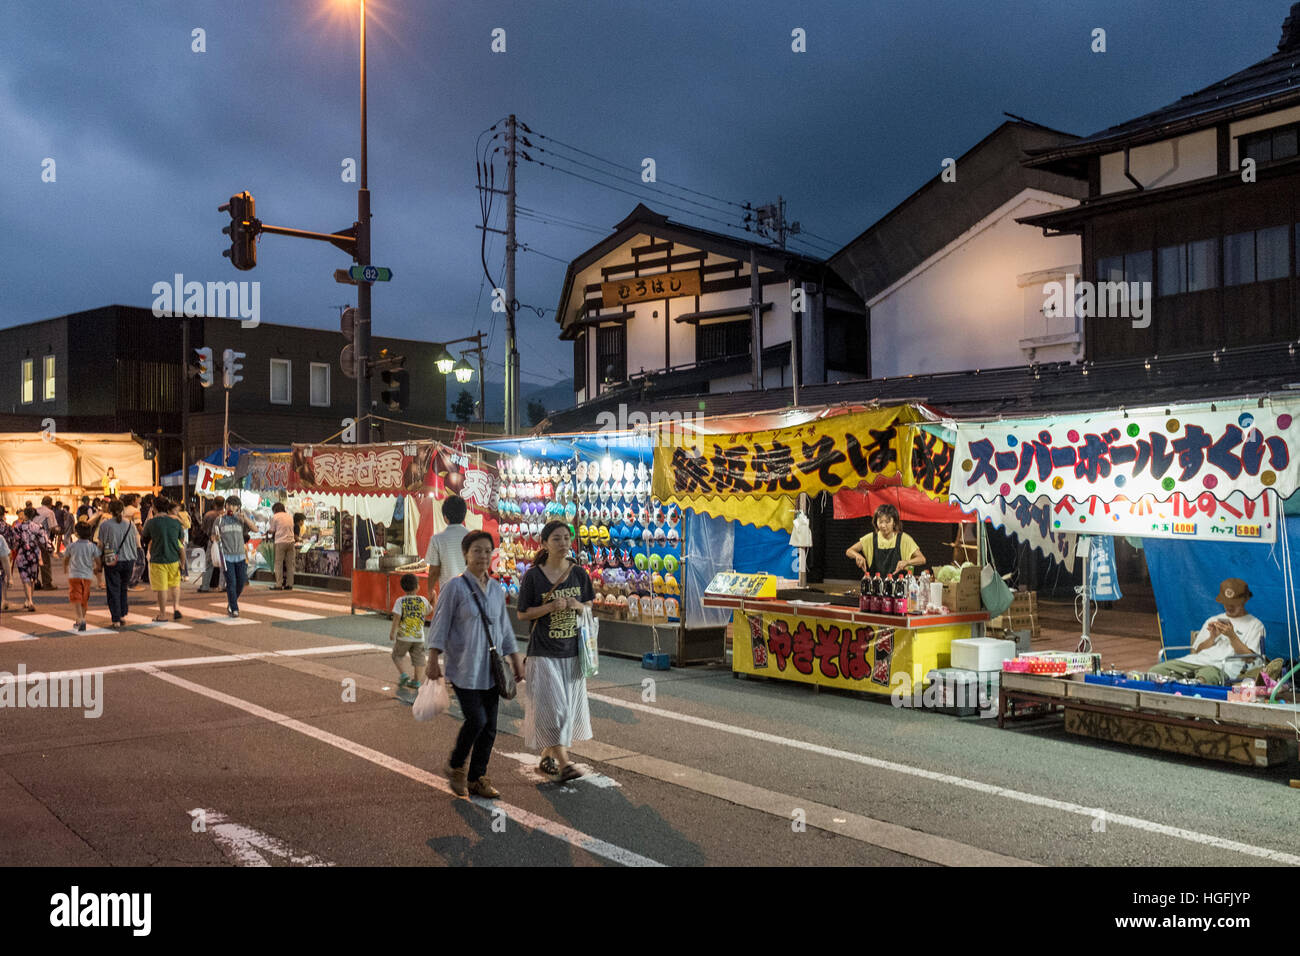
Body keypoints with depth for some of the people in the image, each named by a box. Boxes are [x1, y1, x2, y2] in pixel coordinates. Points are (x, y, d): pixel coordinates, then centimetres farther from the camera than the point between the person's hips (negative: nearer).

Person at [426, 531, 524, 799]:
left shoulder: (497, 590, 9)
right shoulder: (455, 587, -7)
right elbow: (440, 626, -6)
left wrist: (516, 661, 17)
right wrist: (434, 661, -10)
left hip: (491, 669, 5)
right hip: (464, 668, -5)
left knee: (489, 726, 6)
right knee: (476, 720, -12)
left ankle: (477, 777, 19)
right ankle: (456, 766, 13)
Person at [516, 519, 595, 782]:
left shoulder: (579, 573, 4)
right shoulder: (533, 576, -7)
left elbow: (591, 605, 13)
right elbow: (523, 614, -5)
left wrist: (578, 605, -9)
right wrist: (551, 607, -19)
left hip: (572, 652, 5)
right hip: (543, 652, -5)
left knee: (568, 707, 10)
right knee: (552, 704, -10)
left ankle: (547, 755, 26)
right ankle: (563, 761, -6)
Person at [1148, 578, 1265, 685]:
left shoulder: (1255, 624, 17)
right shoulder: (1213, 620, 32)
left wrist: (1232, 636, -5)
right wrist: (1212, 638, 6)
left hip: (1222, 667, -5)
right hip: (1196, 660, 5)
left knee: (1203, 679, -44)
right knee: (1154, 672, -24)